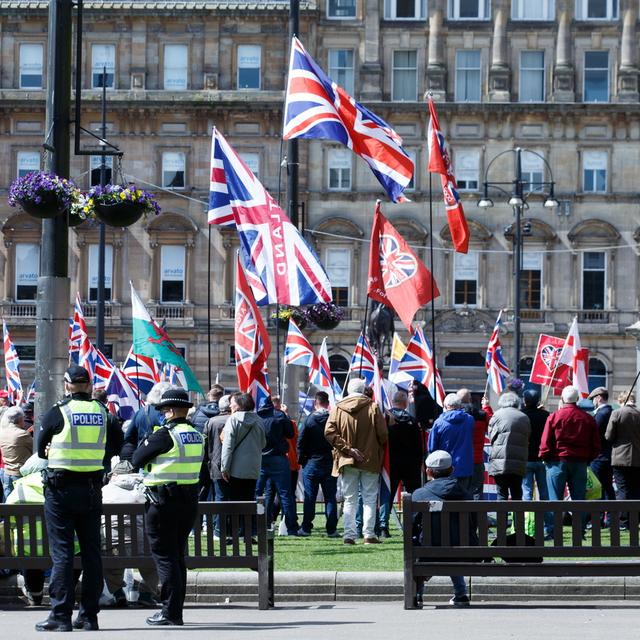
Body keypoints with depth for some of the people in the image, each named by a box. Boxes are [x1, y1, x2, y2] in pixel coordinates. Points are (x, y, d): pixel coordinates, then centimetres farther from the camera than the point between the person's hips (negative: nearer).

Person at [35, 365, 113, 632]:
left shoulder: (56, 413, -9)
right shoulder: (102, 413, 2)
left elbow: (41, 450, 3)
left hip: (61, 488, -4)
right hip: (92, 488, 4)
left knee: (62, 552, -2)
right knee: (91, 551, 8)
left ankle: (61, 615, -3)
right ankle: (89, 615, 10)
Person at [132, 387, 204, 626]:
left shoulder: (164, 434, -15)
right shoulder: (197, 436, 8)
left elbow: (136, 461, -9)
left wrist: (146, 441, 7)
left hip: (164, 501, -7)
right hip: (189, 499, 7)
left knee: (164, 555, -3)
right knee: (177, 555, 14)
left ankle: (170, 611, -6)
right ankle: (176, 610, 17)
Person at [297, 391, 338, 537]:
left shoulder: (309, 420, -6)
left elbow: (300, 442, -5)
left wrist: (301, 459, 6)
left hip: (311, 463, -1)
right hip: (330, 464, 1)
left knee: (309, 497, 5)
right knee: (330, 497, 4)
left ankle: (306, 528, 6)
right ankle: (331, 529, 3)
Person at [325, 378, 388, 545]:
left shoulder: (337, 409, 1)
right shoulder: (373, 408, -5)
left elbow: (329, 432, -10)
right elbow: (383, 434, -8)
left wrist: (348, 449, -9)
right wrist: (378, 450, 11)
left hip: (347, 461, 2)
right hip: (370, 460, -2)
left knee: (349, 500, 8)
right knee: (370, 498, 4)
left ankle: (349, 534, 2)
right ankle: (369, 534, -1)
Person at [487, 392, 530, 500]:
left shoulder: (498, 415, -2)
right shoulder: (524, 418, 11)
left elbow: (491, 436, 2)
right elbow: (527, 440, 14)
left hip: (500, 463, -3)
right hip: (519, 464, 3)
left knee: (502, 494, 0)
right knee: (517, 494, 9)